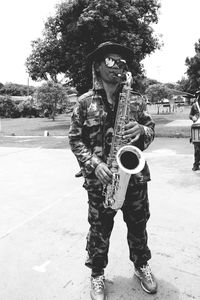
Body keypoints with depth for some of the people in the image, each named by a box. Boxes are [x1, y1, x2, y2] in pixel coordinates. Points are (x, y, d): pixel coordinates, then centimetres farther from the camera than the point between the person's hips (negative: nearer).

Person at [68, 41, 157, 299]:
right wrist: (94, 164, -17)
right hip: (100, 178, -2)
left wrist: (142, 131, -17)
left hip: (134, 174, 2)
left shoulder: (135, 99, 4)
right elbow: (75, 139, -3)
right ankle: (97, 274, 35)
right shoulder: (85, 102, -2)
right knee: (99, 229, 11)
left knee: (138, 225, 16)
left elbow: (150, 128, 7)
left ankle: (141, 265, 42)